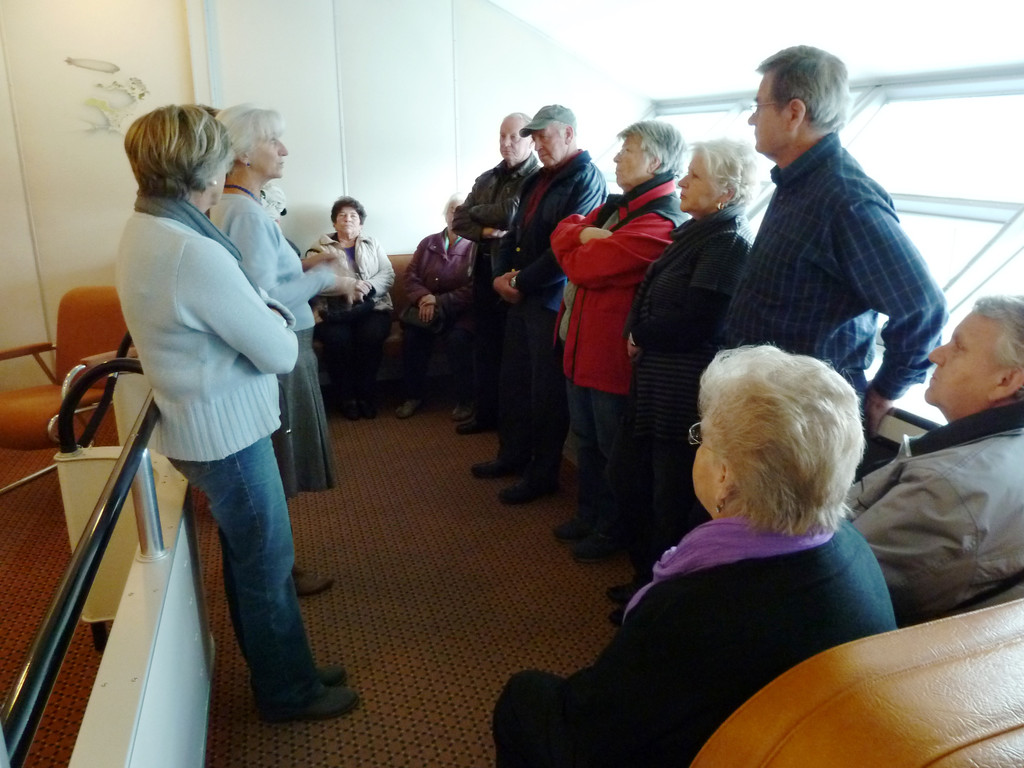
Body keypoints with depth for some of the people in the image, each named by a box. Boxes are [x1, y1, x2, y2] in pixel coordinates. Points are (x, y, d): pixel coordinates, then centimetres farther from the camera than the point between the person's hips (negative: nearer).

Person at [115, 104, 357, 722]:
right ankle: (290, 692, 28)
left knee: (249, 557, 22)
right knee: (268, 566, 8)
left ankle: (274, 669, 40)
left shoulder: (142, 231, 4)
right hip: (227, 432, -10)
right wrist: (279, 321, -2)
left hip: (199, 423, 10)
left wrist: (263, 310, -4)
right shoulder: (195, 253, -28)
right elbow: (280, 354, -21)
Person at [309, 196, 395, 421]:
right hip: (334, 310, -1)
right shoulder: (320, 248, 14)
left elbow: (388, 274, 7)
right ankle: (347, 397, -13)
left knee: (371, 335, -30)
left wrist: (367, 286, -14)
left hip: (372, 307, 1)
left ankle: (366, 394, -13)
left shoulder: (373, 245, 21)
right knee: (338, 338, -32)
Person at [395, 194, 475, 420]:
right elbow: (411, 276, 8)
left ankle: (465, 400, -12)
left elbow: (473, 289, -12)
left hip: (460, 310, -3)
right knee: (411, 334, -24)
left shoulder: (475, 247, -2)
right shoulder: (428, 243, 12)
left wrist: (440, 301, -18)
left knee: (457, 338, -32)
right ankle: (413, 396, -5)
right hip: (427, 307, 4)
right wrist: (423, 297, -13)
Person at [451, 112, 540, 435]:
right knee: (484, 345, 12)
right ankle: (486, 412, 25)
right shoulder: (487, 178, 14)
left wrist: (477, 212, -3)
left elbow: (510, 213, -22)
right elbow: (459, 221, 8)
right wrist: (484, 231, -13)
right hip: (485, 269, 7)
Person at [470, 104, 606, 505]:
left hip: (552, 301, -9)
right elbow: (515, 234, 19)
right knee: (513, 380, 15)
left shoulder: (585, 179, -11)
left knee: (547, 390, 0)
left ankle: (542, 474, 13)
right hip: (521, 296, 9)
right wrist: (502, 274, 2)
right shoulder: (537, 180, 17)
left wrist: (520, 282, -13)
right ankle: (513, 454, 32)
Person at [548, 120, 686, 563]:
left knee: (612, 447, 8)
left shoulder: (659, 222, -21)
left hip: (613, 352, -9)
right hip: (581, 342, 9)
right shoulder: (618, 206, 11)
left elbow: (584, 266, -25)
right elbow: (563, 231, 7)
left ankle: (612, 529, 26)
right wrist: (585, 234, -13)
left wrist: (579, 243, -4)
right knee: (586, 438, 21)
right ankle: (589, 514, 39)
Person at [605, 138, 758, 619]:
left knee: (673, 504, 5)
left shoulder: (729, 242, -16)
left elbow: (694, 322, -21)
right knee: (627, 477, 19)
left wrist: (640, 335, -6)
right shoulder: (698, 233, 12)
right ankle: (647, 576, 38)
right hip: (658, 384, 10)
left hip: (688, 393, -10)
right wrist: (641, 337, -4)